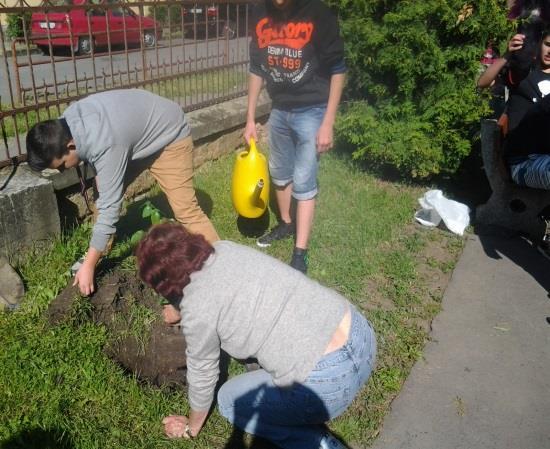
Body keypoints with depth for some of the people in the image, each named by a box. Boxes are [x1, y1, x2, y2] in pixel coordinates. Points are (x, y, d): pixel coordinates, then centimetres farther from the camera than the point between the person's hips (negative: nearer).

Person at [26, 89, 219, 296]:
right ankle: (96, 254, 19)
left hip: (168, 136, -8)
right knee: (103, 192, 3)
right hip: (136, 132, 8)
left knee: (185, 209, -15)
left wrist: (89, 265, -28)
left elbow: (109, 208, -35)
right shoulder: (68, 119, -16)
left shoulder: (105, 146, -40)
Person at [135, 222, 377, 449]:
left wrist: (192, 428, 24)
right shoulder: (225, 248, 8)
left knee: (230, 400, 17)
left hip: (329, 381, -8)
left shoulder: (197, 310, -12)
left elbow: (202, 376, 5)